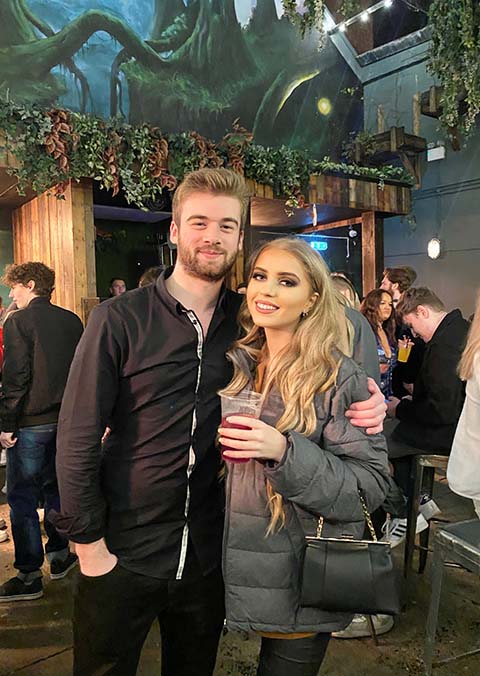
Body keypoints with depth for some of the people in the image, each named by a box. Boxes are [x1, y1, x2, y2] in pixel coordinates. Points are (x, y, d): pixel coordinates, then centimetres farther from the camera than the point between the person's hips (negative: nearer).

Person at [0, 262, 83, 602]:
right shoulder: (72, 321, 6)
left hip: (31, 423, -6)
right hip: (66, 420, 6)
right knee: (55, 488, 20)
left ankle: (29, 577, 10)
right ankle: (59, 555, 30)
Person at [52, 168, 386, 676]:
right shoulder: (119, 320, -12)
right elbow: (77, 439, -11)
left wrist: (364, 402, -12)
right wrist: (90, 546, -11)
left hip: (209, 557, 3)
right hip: (122, 557, -3)